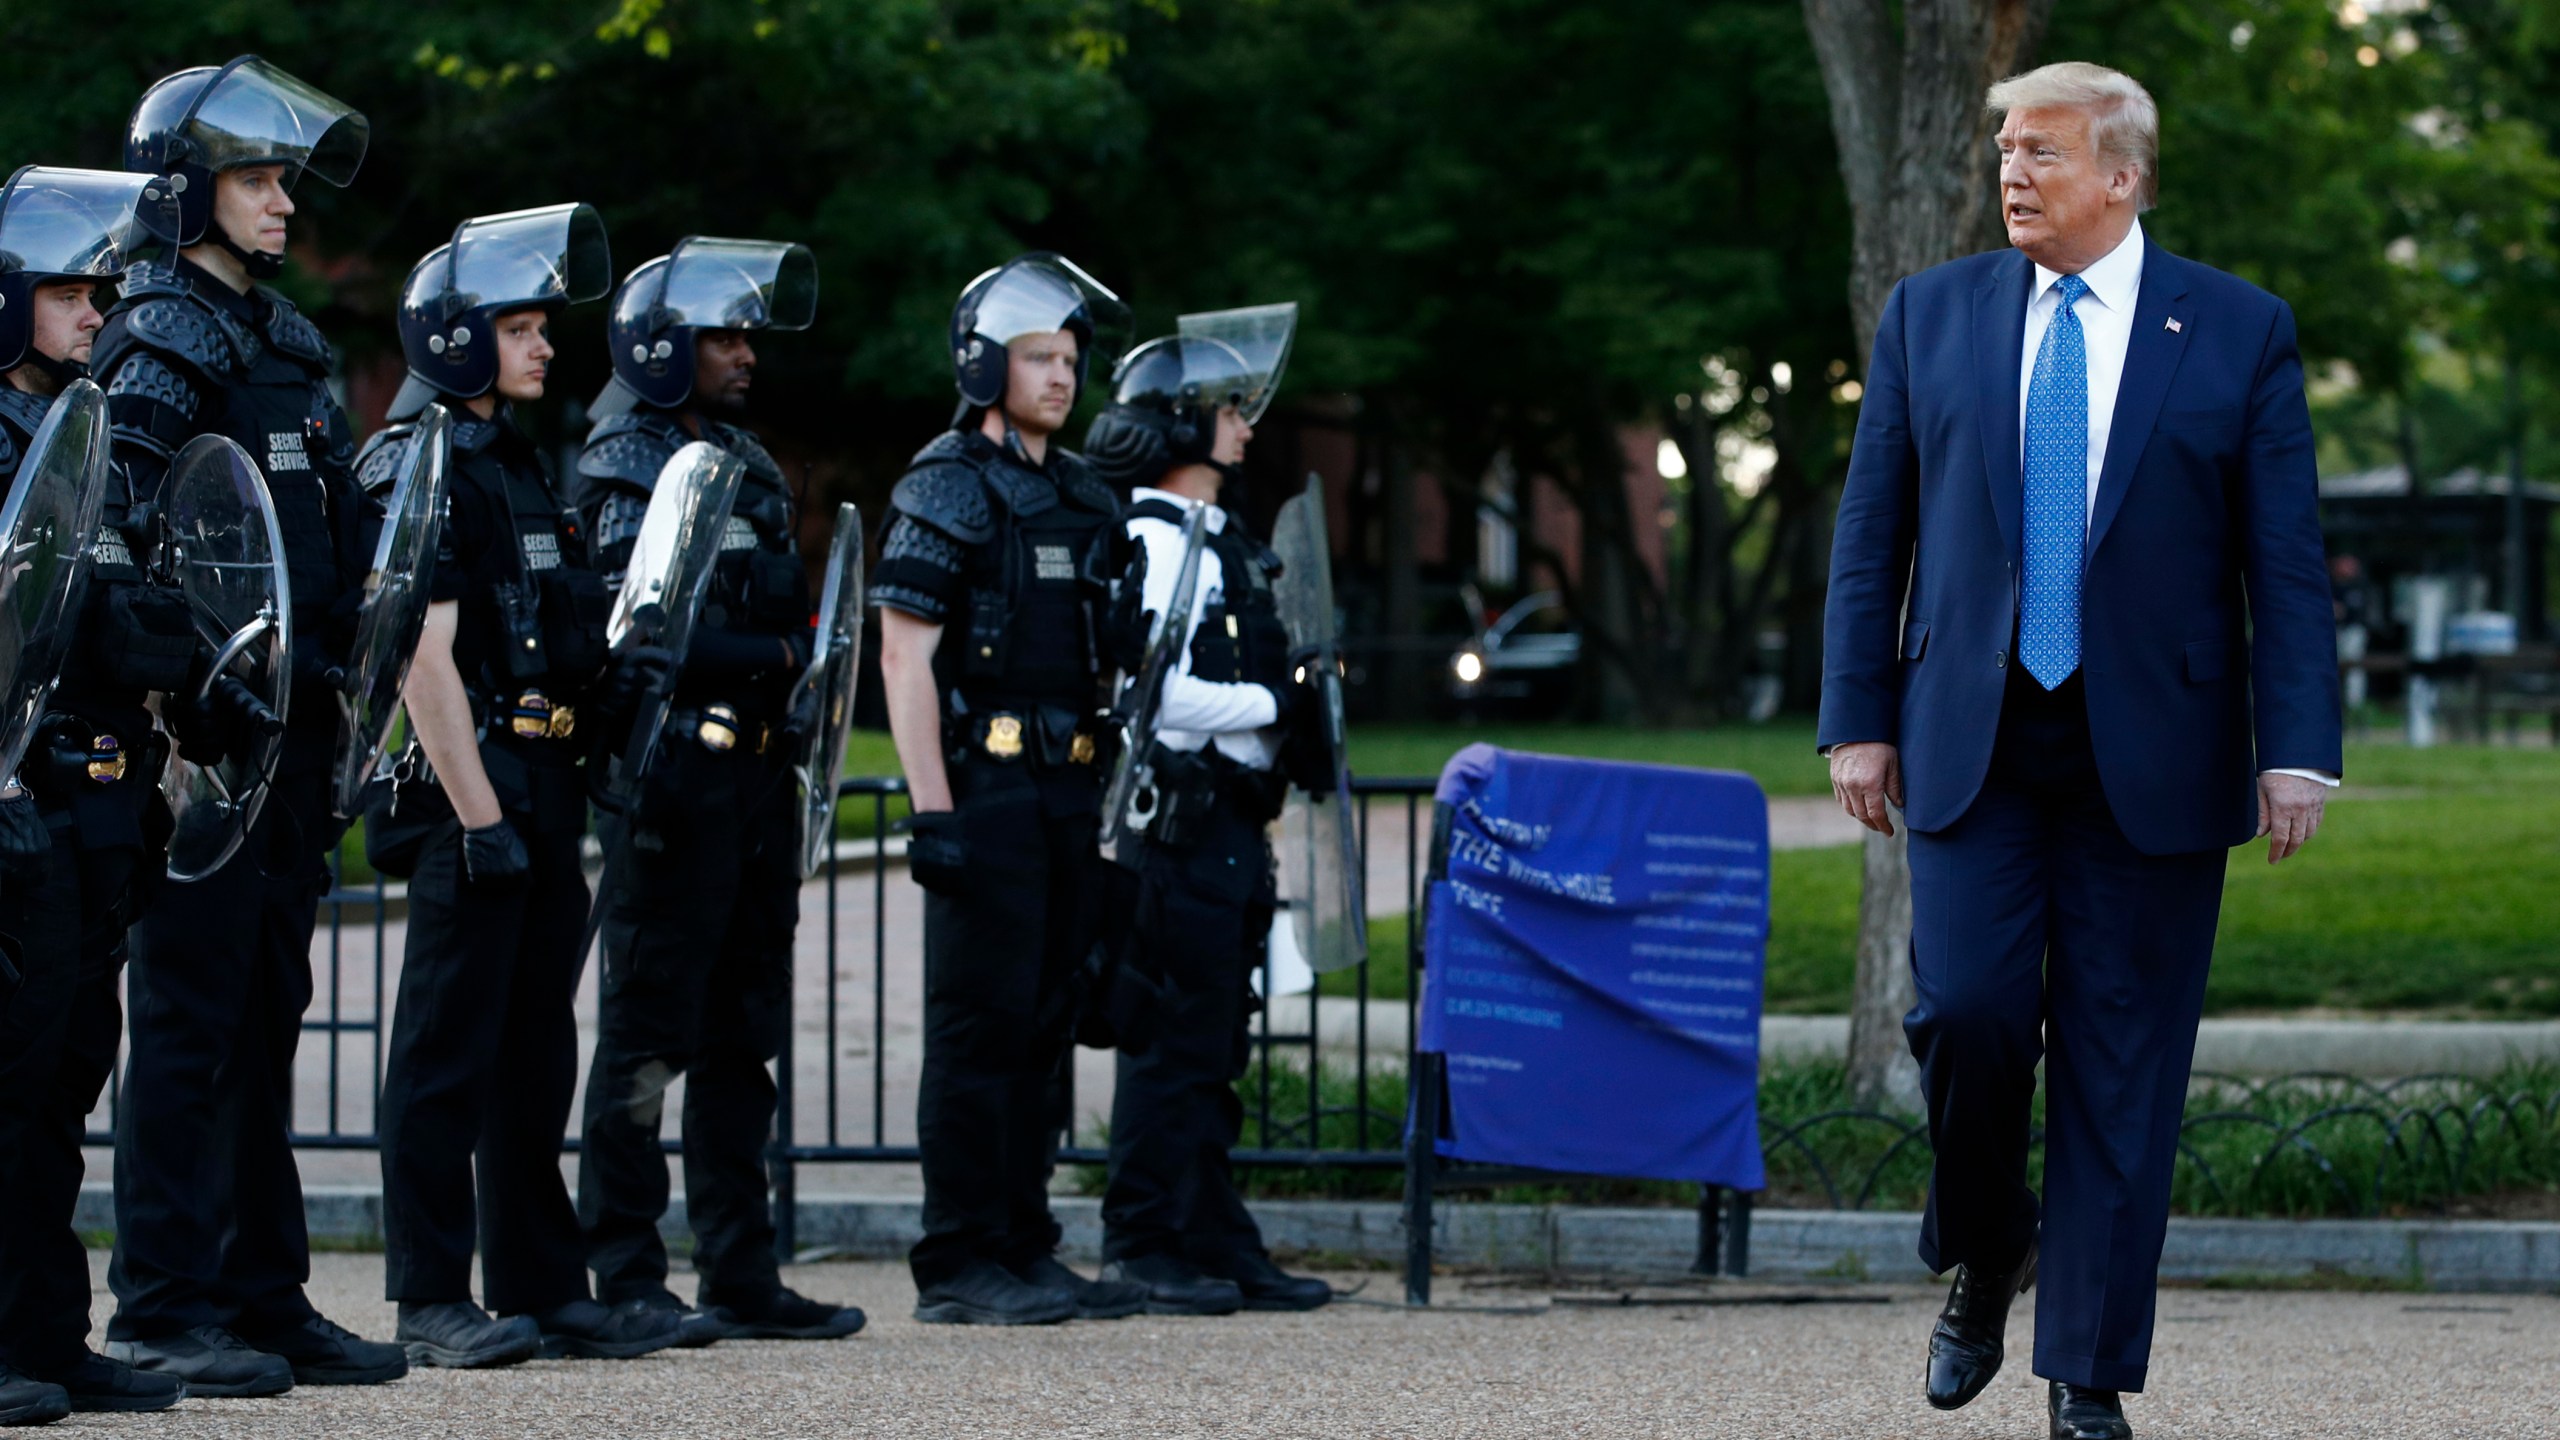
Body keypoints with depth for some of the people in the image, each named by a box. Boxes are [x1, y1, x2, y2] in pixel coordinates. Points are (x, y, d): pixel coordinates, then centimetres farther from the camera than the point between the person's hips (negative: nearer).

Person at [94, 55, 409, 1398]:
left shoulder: (286, 340, 17)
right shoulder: (161, 341, -10)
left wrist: (330, 712, 20)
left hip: (288, 721, 9)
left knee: (267, 1018, 11)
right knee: (191, 1014, -6)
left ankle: (263, 1295, 16)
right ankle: (161, 1309, -2)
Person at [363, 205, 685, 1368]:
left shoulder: (519, 464, 19)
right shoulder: (414, 465, -10)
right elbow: (425, 658, -17)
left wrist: (560, 801, 17)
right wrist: (480, 817, -21)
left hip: (546, 780, 9)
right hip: (471, 779, -9)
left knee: (535, 1051, 11)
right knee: (450, 1047, -5)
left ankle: (540, 1285, 16)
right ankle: (431, 1302, -2)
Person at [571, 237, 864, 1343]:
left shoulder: (749, 465, 18)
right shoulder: (624, 472, -8)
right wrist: (777, 657, -13)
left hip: (755, 773, 9)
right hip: (672, 777, -9)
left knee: (742, 1039, 11)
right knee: (648, 1036, -4)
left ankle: (742, 1277, 15)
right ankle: (625, 1281, 0)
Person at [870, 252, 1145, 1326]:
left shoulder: (1083, 496, 17)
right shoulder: (944, 488, -6)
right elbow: (905, 654, -11)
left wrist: (1111, 793, 16)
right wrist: (932, 811, -18)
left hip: (1071, 791, 8)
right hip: (986, 785, -8)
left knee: (1043, 1026, 10)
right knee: (981, 1026, -7)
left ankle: (1024, 1250, 15)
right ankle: (958, 1266, -4)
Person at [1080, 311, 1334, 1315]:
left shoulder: (1220, 543, 19)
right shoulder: (1152, 543, -12)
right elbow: (1153, 695, -21)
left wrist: (1296, 704, 12)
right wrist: (1274, 703, -14)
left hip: (1227, 829, 10)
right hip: (1178, 824, -10)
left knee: (1214, 1045, 12)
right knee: (1175, 1039, -7)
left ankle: (1217, 1246, 16)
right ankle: (1143, 1248, -3)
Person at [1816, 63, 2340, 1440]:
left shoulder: (2239, 332, 3)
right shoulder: (1929, 316, 8)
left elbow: (2286, 559, 1)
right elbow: (1869, 536, 10)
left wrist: (2297, 751, -6)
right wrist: (1858, 719, 3)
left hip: (2150, 756, -1)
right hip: (1972, 747, 1)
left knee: (2121, 1073, 0)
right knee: (1967, 1013, -13)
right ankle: (1982, 1257, 15)